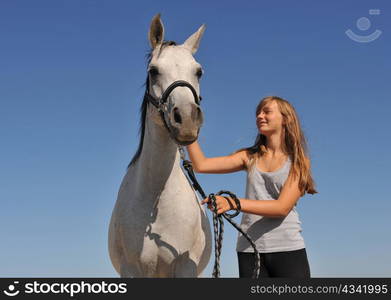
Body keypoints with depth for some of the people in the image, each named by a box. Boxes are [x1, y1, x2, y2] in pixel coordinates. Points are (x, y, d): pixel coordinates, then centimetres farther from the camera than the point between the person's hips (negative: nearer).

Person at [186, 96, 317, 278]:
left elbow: (282, 207, -13)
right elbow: (201, 165, 2)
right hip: (250, 250, 2)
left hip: (288, 249, -2)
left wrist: (233, 203, -24)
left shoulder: (298, 162, 1)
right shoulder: (250, 157, 11)